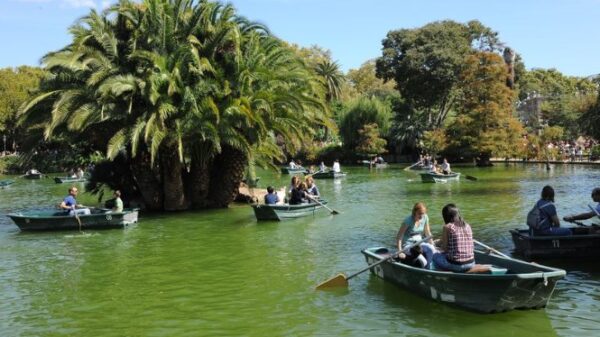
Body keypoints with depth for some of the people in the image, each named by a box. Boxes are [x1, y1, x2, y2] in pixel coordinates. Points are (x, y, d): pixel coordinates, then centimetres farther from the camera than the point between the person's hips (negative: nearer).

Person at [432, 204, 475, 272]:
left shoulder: (447, 227, -8)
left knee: (435, 255, 24)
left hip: (456, 265, -5)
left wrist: (440, 244, 16)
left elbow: (444, 248, -7)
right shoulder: (467, 226, 7)